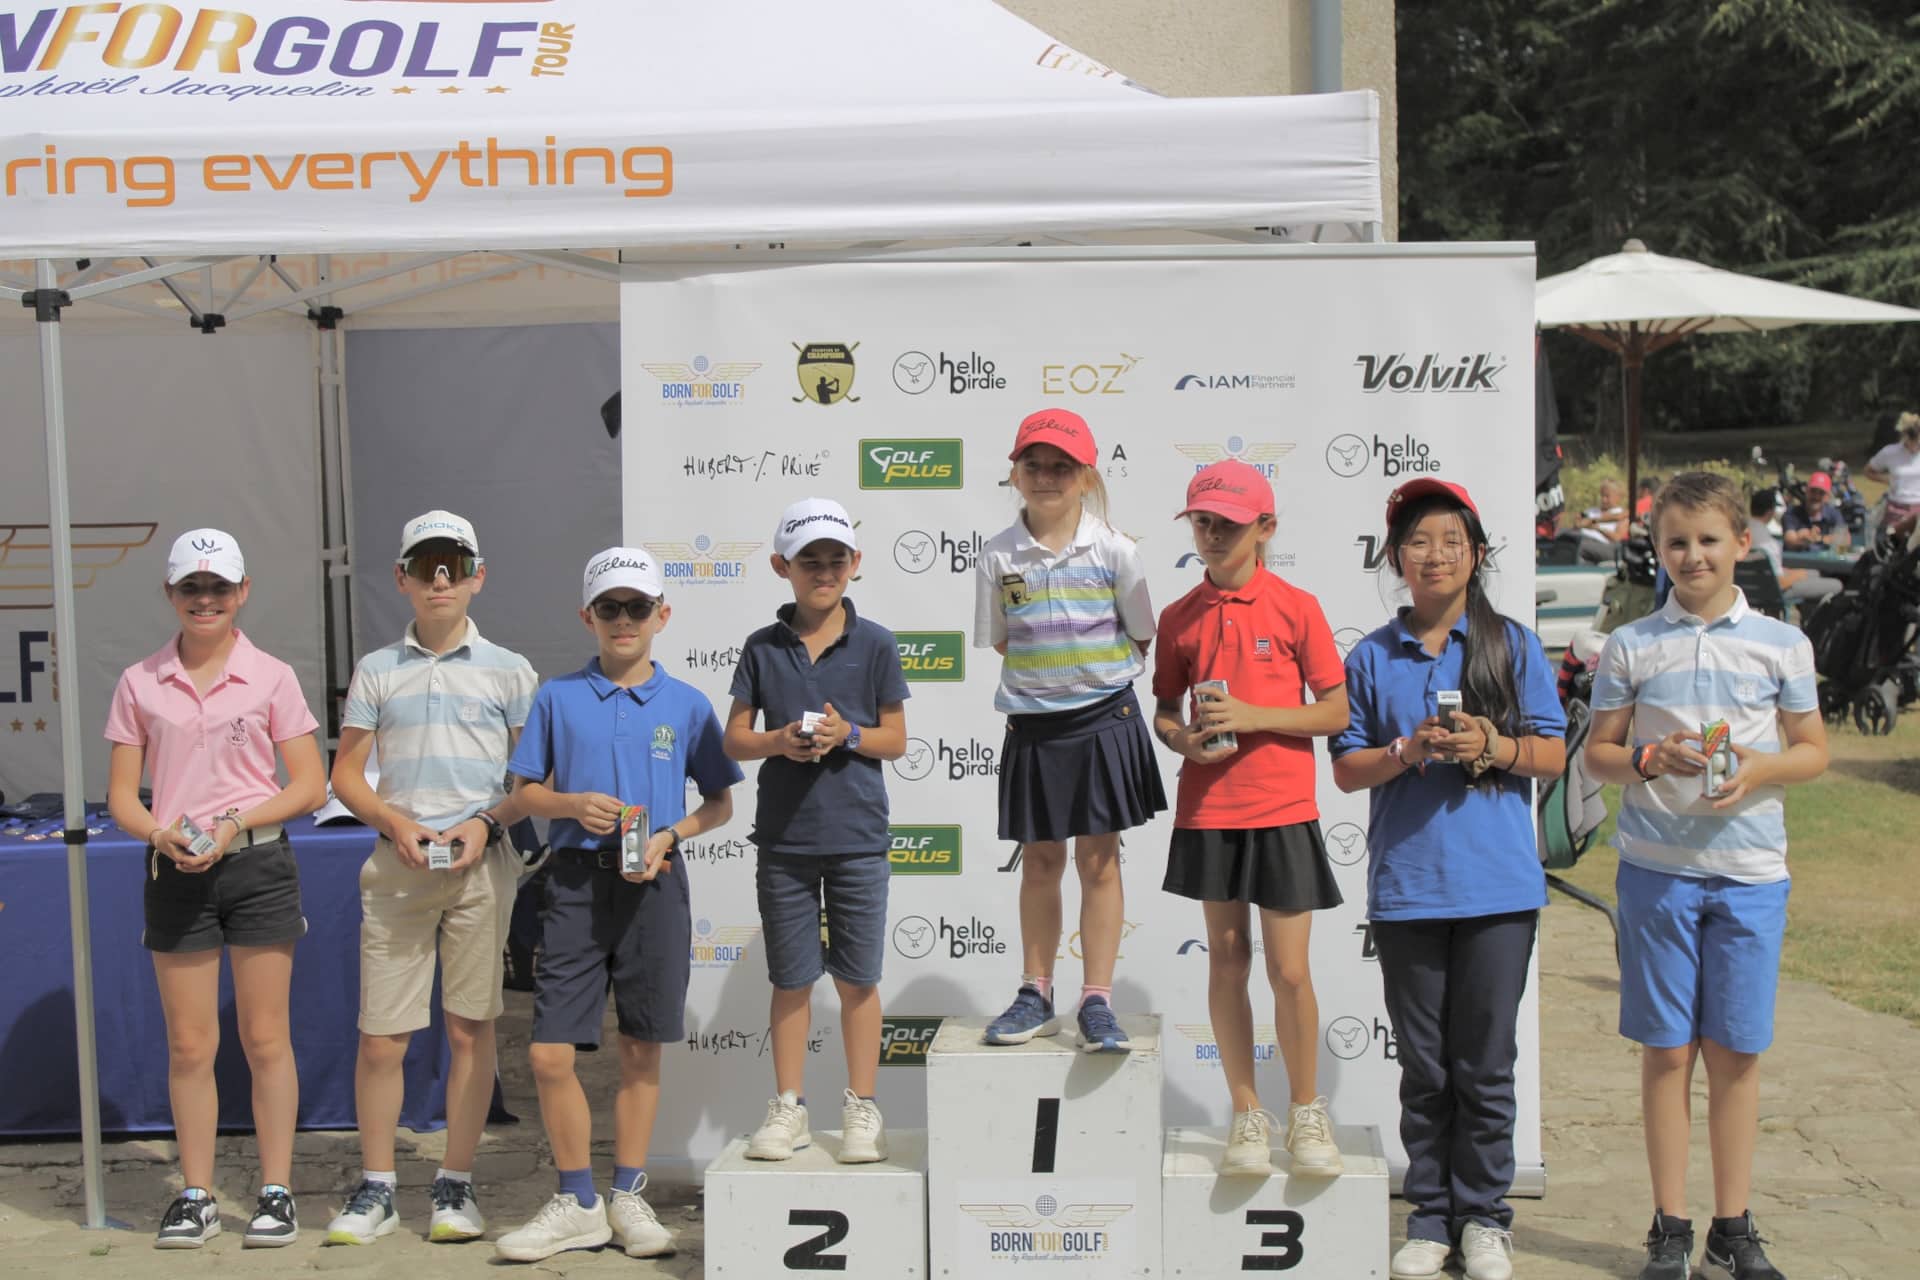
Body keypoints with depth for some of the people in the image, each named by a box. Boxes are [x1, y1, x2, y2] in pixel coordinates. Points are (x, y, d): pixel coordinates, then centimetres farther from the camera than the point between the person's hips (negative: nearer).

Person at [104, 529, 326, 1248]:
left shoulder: (270, 677, 1)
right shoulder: (139, 684, 5)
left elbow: (310, 785, 0)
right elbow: (121, 795, 6)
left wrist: (236, 824, -14)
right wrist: (162, 835, -14)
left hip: (258, 865, -1)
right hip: (175, 872, 2)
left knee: (264, 1039, 3)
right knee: (188, 1046, 6)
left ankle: (276, 1192, 13)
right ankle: (196, 1197, 17)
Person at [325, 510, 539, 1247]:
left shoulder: (507, 671, 7)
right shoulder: (377, 671, 10)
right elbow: (346, 774, 10)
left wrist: (485, 824, -9)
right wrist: (395, 825, -7)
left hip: (482, 864, 0)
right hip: (396, 863, 1)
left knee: (471, 1028, 3)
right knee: (381, 1036, -1)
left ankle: (456, 1185, 14)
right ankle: (376, 1188, 13)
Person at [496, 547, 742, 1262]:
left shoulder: (687, 706, 5)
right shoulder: (559, 698, 6)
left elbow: (720, 802, 11)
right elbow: (527, 790, 11)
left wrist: (670, 835, -7)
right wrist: (573, 805, -10)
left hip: (653, 883, 0)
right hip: (577, 881, 0)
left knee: (642, 1049, 7)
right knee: (550, 1053, -4)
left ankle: (628, 1198, 21)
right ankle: (577, 1204, 12)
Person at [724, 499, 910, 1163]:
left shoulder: (874, 644, -1)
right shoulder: (763, 648, 3)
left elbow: (896, 739, 2)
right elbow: (735, 739, 5)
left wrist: (848, 735, -16)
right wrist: (779, 741, -15)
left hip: (857, 838, -1)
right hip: (783, 838, 1)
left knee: (857, 979, 6)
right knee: (791, 979, 9)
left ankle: (861, 1108, 17)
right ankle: (788, 1108, 20)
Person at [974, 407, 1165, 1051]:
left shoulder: (1113, 550, -5)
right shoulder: (1000, 555, -2)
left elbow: (1140, 638, 2)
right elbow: (1001, 642, 6)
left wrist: (1099, 672, -4)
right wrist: (1053, 671, 0)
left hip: (1104, 718, -1)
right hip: (1033, 725, 2)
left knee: (1098, 861, 5)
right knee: (1040, 862, 12)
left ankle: (1097, 1002, 12)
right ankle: (1035, 996, 23)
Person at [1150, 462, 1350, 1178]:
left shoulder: (1295, 608, -3)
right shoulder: (1179, 617, 5)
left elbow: (1336, 713, -4)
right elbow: (1164, 711, 11)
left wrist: (1253, 716, -16)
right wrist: (1183, 739, -12)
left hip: (1282, 814, -2)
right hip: (1207, 812, 3)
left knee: (1289, 971, 0)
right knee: (1226, 960, 8)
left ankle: (1307, 1113, 19)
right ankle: (1246, 1113, 21)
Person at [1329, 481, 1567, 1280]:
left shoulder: (1513, 646, 4)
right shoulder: (1372, 657, 7)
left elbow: (1553, 755, 4)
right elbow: (1346, 768, 6)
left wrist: (1495, 747, -15)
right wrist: (1406, 752, -13)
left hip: (1498, 888, -1)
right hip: (1405, 888, 1)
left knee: (1485, 1065, 4)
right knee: (1424, 1067, 9)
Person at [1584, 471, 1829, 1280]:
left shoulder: (1781, 644, 5)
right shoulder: (1631, 647, 4)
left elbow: (1814, 750, 10)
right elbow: (1596, 753, 8)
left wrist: (1758, 768, -10)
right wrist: (1649, 761, -13)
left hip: (1749, 870, 1)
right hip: (1656, 868, 0)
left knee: (1736, 1052, 5)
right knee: (1667, 1050, 3)